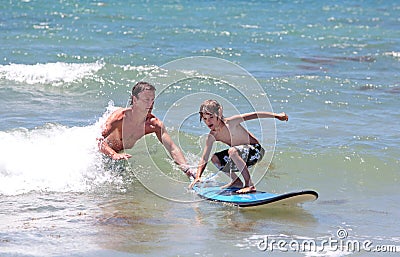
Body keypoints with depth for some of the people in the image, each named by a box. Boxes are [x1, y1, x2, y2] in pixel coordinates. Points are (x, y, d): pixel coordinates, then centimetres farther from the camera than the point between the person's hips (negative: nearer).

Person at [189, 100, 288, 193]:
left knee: (232, 151, -34)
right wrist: (197, 177, -16)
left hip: (256, 150, -7)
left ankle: (249, 185, -29)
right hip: (241, 154, 7)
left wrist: (276, 115, -20)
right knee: (215, 159, 2)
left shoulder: (230, 123, -19)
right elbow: (204, 159, -3)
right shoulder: (211, 137, -3)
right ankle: (236, 181, 14)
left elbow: (254, 115, -18)